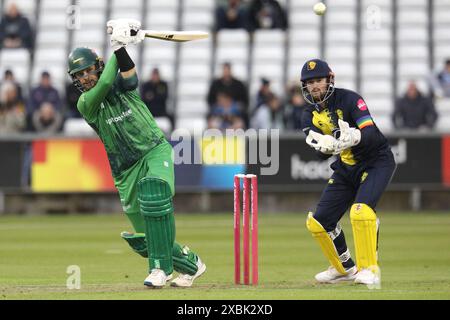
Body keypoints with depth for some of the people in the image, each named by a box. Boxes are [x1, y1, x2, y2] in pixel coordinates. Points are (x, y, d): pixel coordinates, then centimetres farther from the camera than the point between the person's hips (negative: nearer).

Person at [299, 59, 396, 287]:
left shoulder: (349, 99, -16)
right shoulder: (309, 115, 1)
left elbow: (371, 133, -29)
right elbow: (321, 155, -10)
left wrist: (354, 137, -51)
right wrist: (326, 146, -34)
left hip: (376, 161, -7)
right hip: (345, 169, 7)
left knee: (361, 210, -31)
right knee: (317, 222, 5)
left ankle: (369, 269, -20)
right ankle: (345, 269, 24)